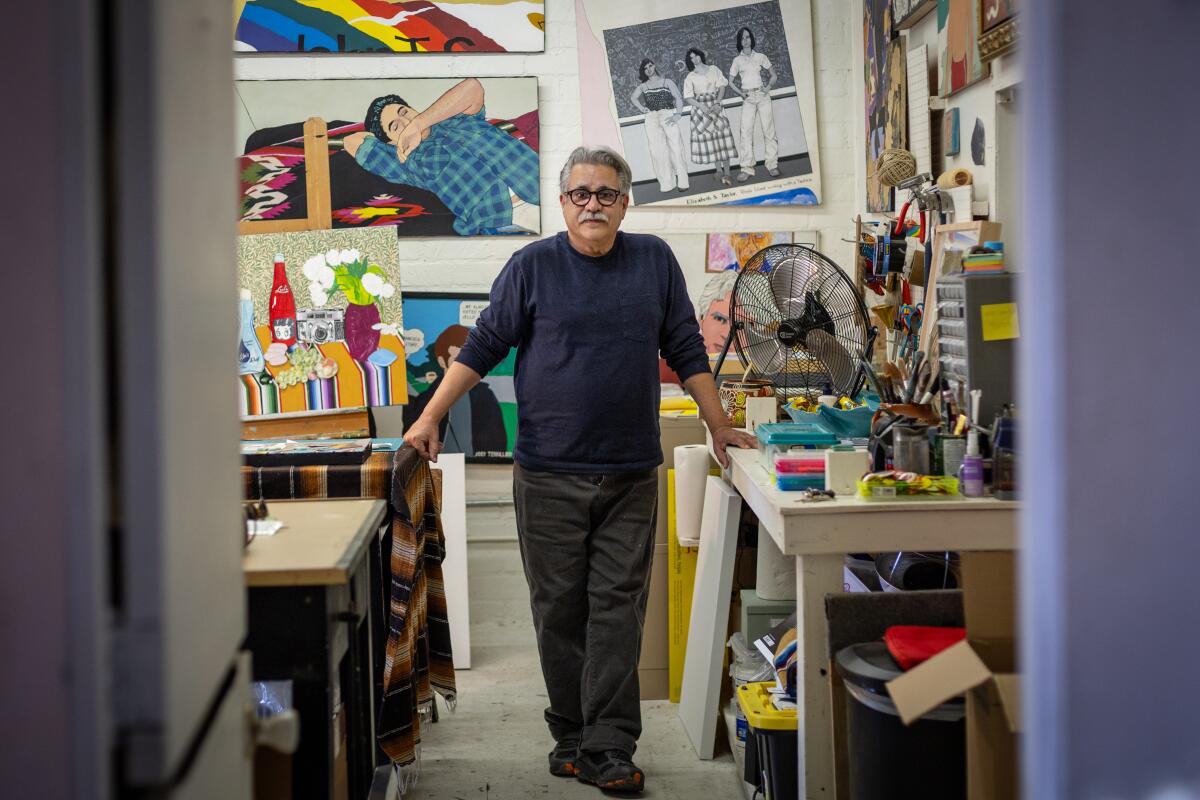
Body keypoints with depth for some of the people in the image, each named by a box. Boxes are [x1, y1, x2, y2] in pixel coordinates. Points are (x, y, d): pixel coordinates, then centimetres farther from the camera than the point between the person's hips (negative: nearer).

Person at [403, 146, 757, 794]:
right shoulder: (533, 265, 1)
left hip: (631, 475, 1)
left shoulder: (654, 260, 7)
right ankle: (571, 736, 16)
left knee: (618, 609, -1)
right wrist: (429, 419, -4)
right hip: (550, 473, -1)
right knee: (559, 610, 5)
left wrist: (719, 428, 13)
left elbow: (686, 351, 13)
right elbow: (483, 346, 3)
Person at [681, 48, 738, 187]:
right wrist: (701, 106, -18)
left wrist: (717, 103, -14)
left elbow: (722, 86, 1)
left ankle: (726, 173, -6)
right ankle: (719, 170, 10)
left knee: (722, 136, -6)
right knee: (709, 139, 1)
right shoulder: (690, 77, 4)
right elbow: (688, 97, -3)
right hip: (700, 108, 0)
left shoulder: (714, 70, 8)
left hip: (715, 106, 0)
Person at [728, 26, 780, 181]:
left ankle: (772, 164, 4)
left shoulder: (760, 57, 7)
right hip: (748, 98, 0)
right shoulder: (737, 60, 8)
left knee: (768, 129, -3)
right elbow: (731, 82, 13)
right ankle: (746, 168, -12)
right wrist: (741, 93, -2)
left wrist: (769, 87, -6)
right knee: (746, 131, -10)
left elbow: (773, 75, 12)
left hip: (762, 95, 0)